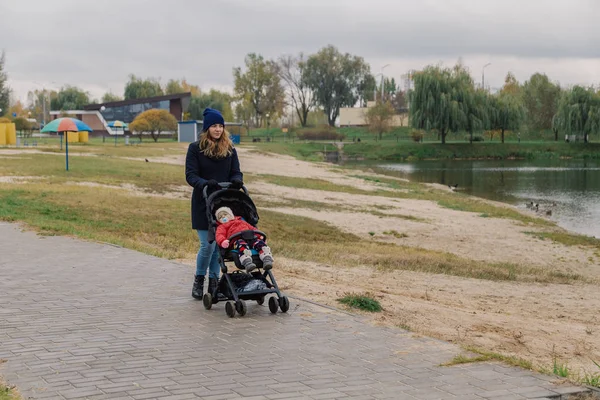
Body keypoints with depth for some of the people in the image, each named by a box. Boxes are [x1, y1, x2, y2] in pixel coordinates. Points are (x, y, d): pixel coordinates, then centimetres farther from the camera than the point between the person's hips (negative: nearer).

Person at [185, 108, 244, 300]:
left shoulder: (229, 149, 7)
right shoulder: (195, 148, -4)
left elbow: (236, 172, 5)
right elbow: (190, 175, -10)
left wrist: (237, 181, -19)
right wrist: (205, 183, -30)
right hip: (203, 204, -3)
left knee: (220, 244, 5)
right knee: (208, 245, -8)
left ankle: (214, 282, 19)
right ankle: (198, 281, 15)